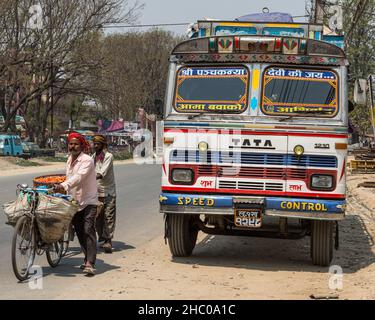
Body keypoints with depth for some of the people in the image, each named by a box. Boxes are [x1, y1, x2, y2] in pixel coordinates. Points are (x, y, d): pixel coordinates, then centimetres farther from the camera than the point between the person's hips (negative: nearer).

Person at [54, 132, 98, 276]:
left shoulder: (87, 160, -14)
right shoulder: (69, 160, 12)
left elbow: (78, 177, -29)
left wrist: (63, 185, -42)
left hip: (88, 201, -8)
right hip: (74, 202, 8)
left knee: (88, 231, -16)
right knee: (80, 232, 10)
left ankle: (90, 264, -22)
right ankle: (88, 259, 21)